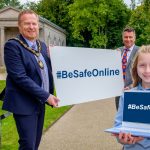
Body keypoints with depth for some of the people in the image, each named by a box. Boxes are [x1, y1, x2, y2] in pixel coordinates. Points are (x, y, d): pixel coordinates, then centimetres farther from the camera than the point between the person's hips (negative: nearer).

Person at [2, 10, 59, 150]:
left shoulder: (42, 45, 9)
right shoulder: (12, 46, -13)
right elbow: (20, 77, -20)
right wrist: (46, 96, -19)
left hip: (40, 103, 7)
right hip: (24, 104, -7)